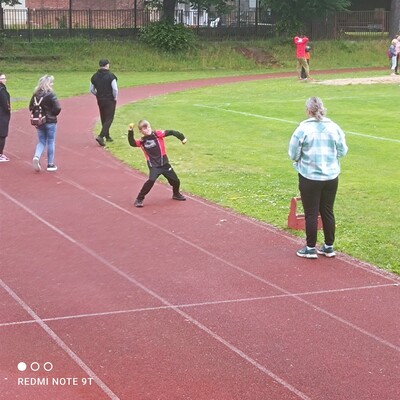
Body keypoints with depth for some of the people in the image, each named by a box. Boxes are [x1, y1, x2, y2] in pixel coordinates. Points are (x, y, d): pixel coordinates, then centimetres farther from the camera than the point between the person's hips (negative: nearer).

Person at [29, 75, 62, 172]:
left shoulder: (35, 94, 1)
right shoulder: (50, 94, -15)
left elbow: (31, 107, 6)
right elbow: (58, 108, -18)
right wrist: (53, 114, 1)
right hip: (50, 122, -5)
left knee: (41, 142, 16)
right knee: (51, 142, 7)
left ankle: (36, 157, -10)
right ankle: (50, 164, 13)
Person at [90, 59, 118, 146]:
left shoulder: (95, 76, 2)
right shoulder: (110, 75, -14)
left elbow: (92, 90, 7)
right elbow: (115, 89, -19)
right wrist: (115, 97, -3)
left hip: (100, 100, 6)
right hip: (110, 100, -5)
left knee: (104, 119, 18)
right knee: (109, 119, -2)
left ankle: (107, 136, 28)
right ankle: (101, 136, -17)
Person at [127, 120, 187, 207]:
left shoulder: (157, 134, -7)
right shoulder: (142, 141, -2)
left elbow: (171, 132, -12)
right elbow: (132, 143, -16)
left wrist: (182, 137, -22)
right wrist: (130, 132, -26)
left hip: (164, 163, 2)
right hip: (153, 166, -2)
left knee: (176, 181, 11)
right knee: (151, 180, -26)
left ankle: (176, 194, 44)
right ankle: (139, 199, -13)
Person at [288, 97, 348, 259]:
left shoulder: (303, 129, -13)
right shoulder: (334, 127, -3)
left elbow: (293, 154, -10)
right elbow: (342, 151, 2)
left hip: (309, 178, -3)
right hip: (331, 177, 4)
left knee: (311, 213, 6)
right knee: (328, 212, 14)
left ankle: (310, 248, 14)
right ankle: (329, 247, 23)